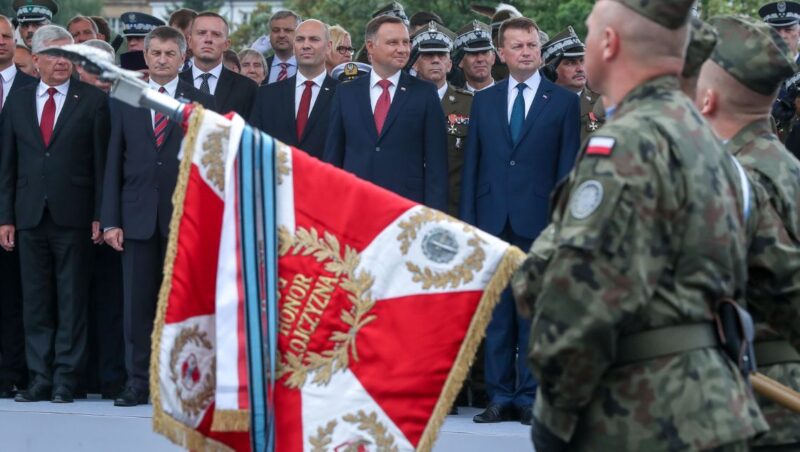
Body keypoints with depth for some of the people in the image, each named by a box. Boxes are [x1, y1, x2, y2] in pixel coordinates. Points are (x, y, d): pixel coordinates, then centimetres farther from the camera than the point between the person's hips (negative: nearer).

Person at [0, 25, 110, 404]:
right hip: (30, 215, 3)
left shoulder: (92, 100, 1)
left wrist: (100, 215, -6)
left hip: (73, 215, -3)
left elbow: (101, 160, -1)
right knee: (35, 302, 5)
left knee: (72, 301, 1)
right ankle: (40, 378, 9)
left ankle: (66, 379, 5)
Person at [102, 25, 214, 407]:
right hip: (138, 216, 2)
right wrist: (110, 220, 1)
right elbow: (114, 163, 8)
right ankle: (138, 382, 6)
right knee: (137, 304, 1)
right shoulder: (124, 103, 10)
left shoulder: (202, 104, 5)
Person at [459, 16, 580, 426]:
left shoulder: (563, 102, 5)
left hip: (538, 222, -3)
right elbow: (472, 164, 11)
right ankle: (500, 396, 8)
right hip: (493, 220, 3)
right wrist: (467, 221, 3)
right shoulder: (484, 101, 12)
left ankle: (530, 396, 5)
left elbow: (567, 167, 2)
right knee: (495, 314, 4)